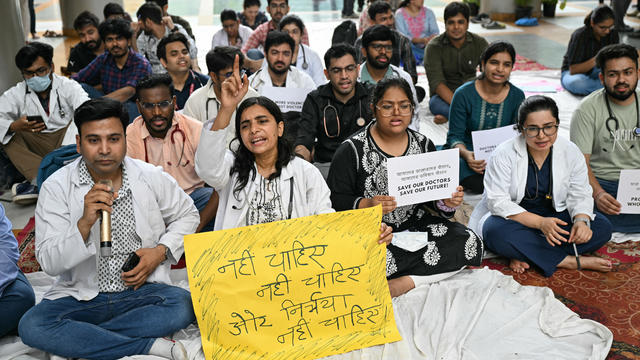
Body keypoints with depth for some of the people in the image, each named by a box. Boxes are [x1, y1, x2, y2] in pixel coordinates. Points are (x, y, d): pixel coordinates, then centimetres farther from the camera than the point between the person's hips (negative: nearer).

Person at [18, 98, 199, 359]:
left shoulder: (151, 178, -3)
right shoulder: (56, 187, -7)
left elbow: (187, 215, 14)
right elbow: (49, 264, -12)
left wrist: (161, 251, -4)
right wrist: (84, 224, -29)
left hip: (140, 291, 1)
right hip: (80, 296, 0)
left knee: (183, 306, -28)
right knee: (31, 326, -27)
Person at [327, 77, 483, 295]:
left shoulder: (423, 145, 8)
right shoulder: (353, 149, -4)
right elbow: (335, 200, -7)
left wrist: (446, 203, -10)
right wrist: (366, 205, -25)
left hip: (414, 224, 4)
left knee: (470, 243, -19)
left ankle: (406, 281, -17)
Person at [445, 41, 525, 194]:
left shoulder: (517, 96, -1)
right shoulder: (464, 94, -10)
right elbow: (455, 136, -9)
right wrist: (466, 154, -31)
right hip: (468, 152, -3)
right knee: (481, 184, -33)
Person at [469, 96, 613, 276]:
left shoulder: (571, 152, -3)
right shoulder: (503, 155, -15)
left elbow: (580, 195, 2)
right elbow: (498, 202, -20)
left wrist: (581, 220, -21)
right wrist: (540, 222, -32)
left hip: (555, 215, 4)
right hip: (514, 218, -4)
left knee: (602, 227, -17)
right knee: (498, 233, -37)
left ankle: (525, 255, -25)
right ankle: (568, 261, -25)